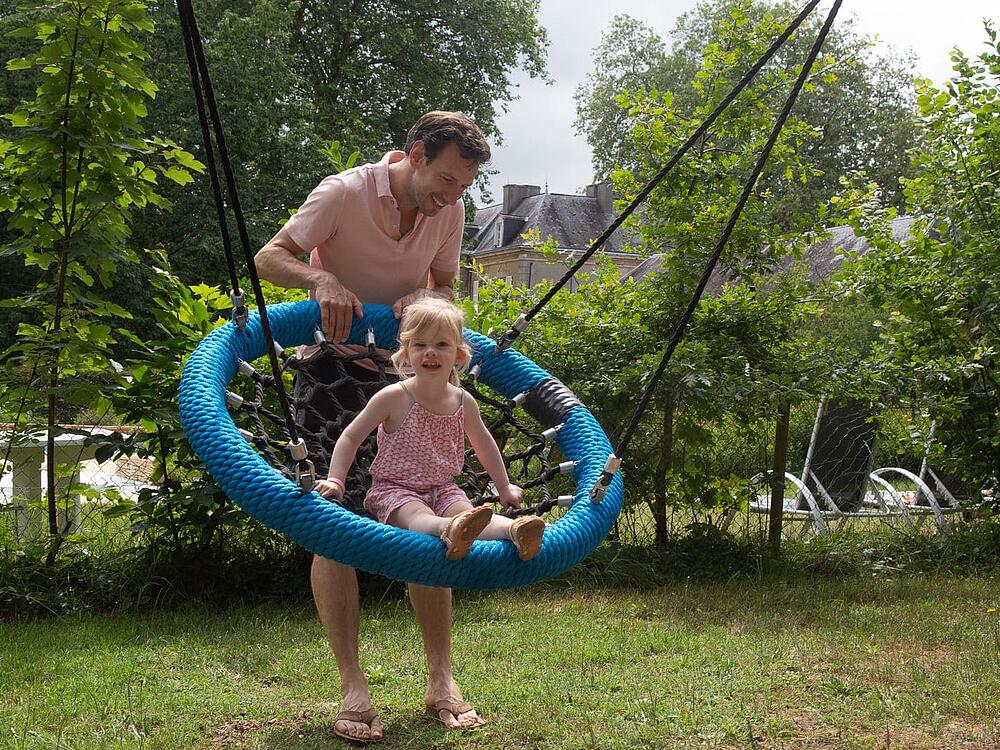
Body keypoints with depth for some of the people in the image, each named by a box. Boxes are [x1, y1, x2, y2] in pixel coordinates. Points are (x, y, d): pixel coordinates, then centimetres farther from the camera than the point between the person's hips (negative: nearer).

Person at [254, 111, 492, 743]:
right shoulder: (344, 193, -18)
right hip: (333, 366, -4)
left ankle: (442, 679, 8)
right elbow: (269, 257, -16)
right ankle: (353, 690, -4)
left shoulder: (450, 211, -4)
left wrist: (428, 298, -17)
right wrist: (321, 277, -35)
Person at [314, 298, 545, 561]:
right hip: (394, 488, -4)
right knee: (418, 516, -38)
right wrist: (335, 480, -14)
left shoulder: (464, 402, 2)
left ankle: (514, 530, -55)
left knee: (468, 513, -29)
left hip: (443, 489, 4)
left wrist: (503, 486, 28)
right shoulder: (394, 397, -11)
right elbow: (351, 437, -4)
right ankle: (450, 531, -69)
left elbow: (483, 442, 21)